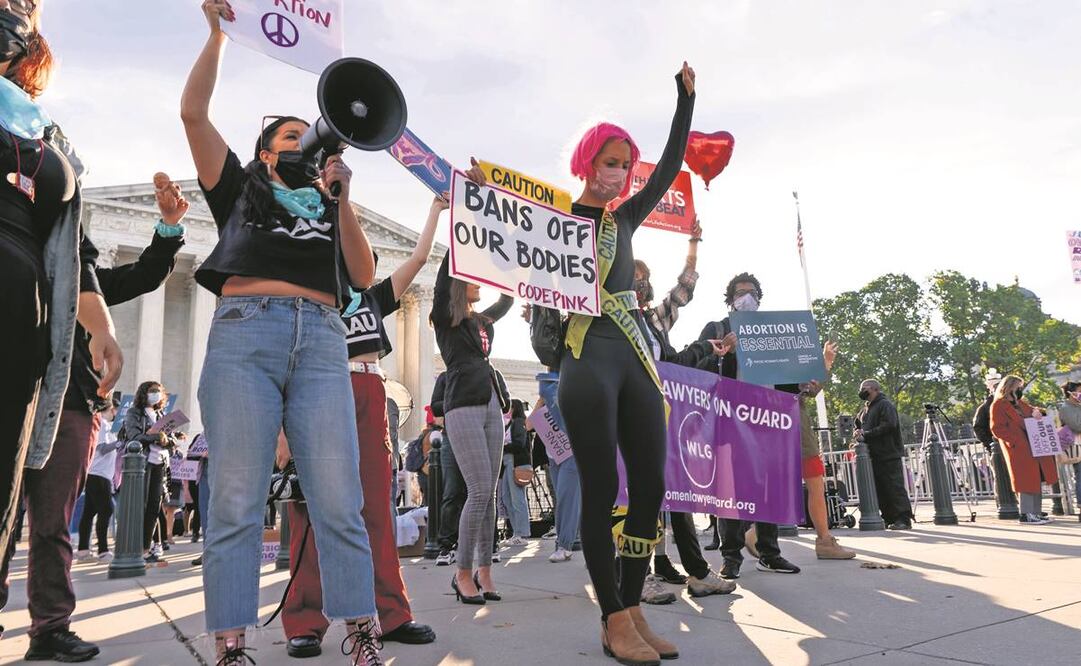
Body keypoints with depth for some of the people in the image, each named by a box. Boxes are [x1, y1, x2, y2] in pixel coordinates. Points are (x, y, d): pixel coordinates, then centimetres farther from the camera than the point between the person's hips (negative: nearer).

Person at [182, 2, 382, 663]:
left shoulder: (330, 208, 29)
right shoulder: (241, 188, 25)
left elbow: (364, 276, 15)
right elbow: (194, 113, 15)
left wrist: (341, 199, 9)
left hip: (322, 342, 2)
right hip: (244, 334, -1)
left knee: (340, 501, -7)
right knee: (236, 500, -9)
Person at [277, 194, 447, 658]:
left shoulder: (373, 297, 22)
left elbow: (418, 258, 20)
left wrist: (436, 208, 23)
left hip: (370, 399, 4)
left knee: (377, 508, 3)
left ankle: (392, 614, 6)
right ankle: (304, 624, 0)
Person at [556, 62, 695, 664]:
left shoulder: (625, 218, 19)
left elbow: (670, 169, 20)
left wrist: (686, 99, 20)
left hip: (636, 356, 6)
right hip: (587, 359, -6)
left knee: (652, 485, 2)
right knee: (602, 489, -5)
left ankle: (634, 609, 13)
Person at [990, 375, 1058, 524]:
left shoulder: (1020, 403, 19)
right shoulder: (998, 406, -7)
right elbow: (997, 429, -13)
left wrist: (1035, 412, 2)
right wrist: (1016, 441, -20)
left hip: (1034, 447, 8)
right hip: (1019, 450, -8)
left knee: (1037, 480, 9)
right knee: (1026, 481, -8)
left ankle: (1035, 513, 16)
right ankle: (1026, 514, -1)